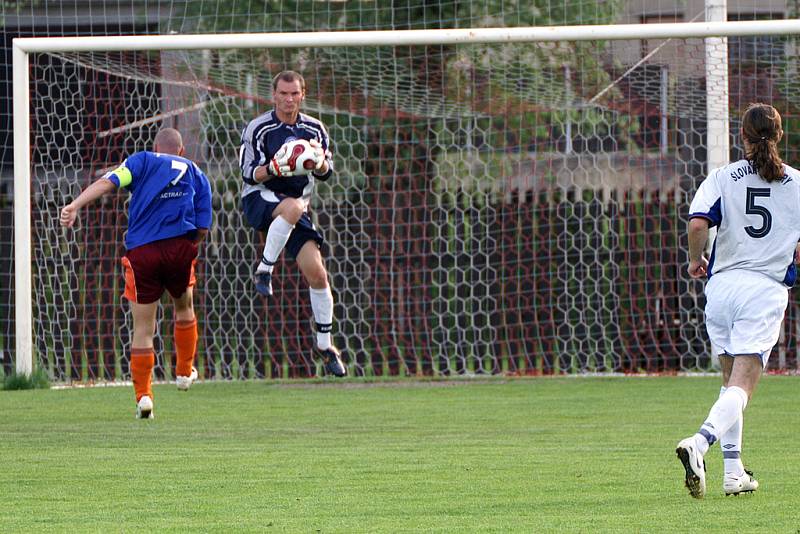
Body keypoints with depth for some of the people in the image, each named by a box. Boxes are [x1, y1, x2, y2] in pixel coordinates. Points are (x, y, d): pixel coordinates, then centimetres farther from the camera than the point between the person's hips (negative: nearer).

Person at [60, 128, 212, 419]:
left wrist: (75, 205, -15)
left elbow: (108, 182, -5)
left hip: (141, 250, -1)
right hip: (180, 247, 1)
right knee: (183, 306, 30)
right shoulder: (196, 174, 20)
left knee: (143, 327, 6)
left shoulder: (143, 161, 13)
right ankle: (185, 372, 40)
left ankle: (143, 395, -1)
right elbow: (202, 227, 12)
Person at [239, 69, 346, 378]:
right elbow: (249, 174, -8)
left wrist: (319, 162, -15)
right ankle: (264, 270, -25)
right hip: (259, 200, -4)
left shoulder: (314, 130, 6)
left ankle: (325, 345, 7)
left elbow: (325, 174, 9)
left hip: (296, 207, 4)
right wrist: (274, 168, -28)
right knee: (293, 207, -41)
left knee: (317, 273, -6)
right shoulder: (258, 129, -7)